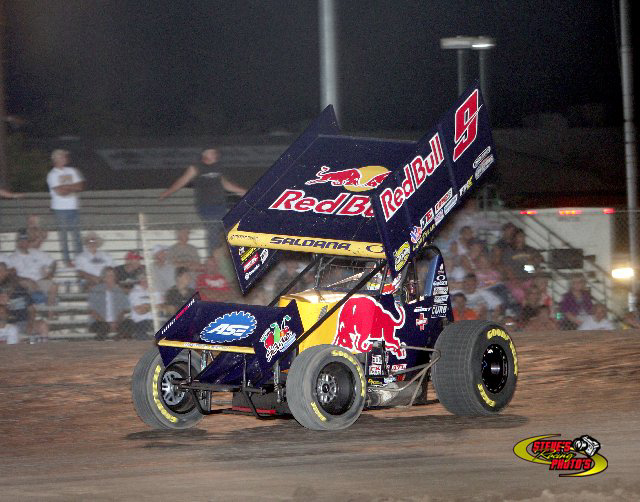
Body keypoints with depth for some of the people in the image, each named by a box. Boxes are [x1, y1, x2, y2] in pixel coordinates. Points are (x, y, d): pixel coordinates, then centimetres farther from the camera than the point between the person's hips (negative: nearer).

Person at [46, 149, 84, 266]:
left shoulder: (72, 171, 10)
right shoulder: (52, 175, -3)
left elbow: (80, 186, 2)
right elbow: (59, 191, -13)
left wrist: (66, 187, -9)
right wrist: (72, 187, -5)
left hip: (73, 206, 4)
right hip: (60, 208, -4)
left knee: (76, 232, 4)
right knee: (63, 233, 0)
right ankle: (67, 259, 5)